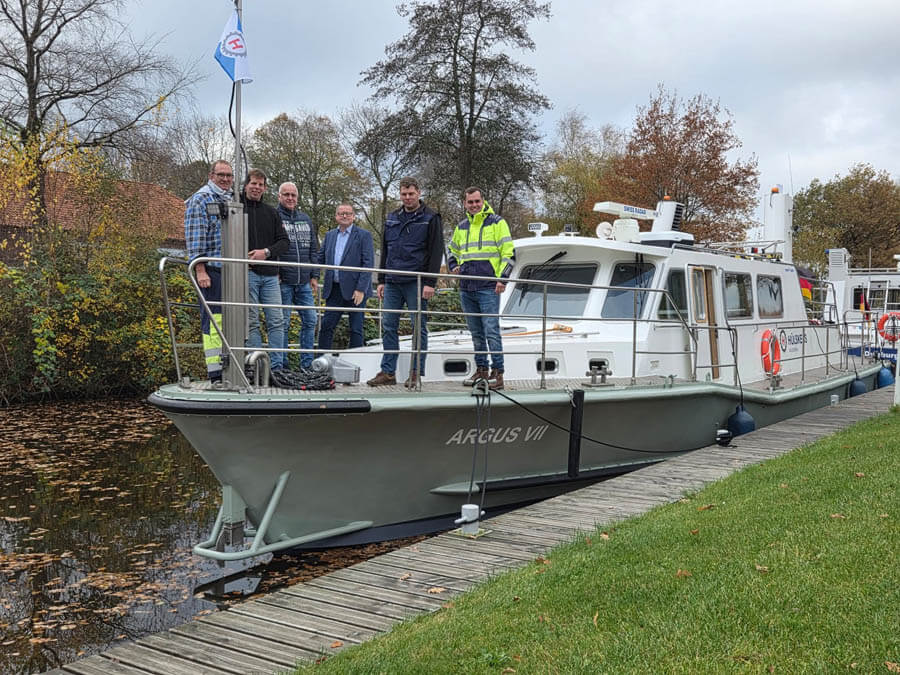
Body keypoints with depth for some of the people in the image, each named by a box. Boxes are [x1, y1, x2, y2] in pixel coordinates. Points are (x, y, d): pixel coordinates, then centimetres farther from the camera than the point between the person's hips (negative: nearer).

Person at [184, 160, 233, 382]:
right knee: (214, 318, -8)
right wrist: (200, 270, -19)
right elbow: (195, 236, -12)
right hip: (211, 269, -8)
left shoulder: (232, 201, 20)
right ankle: (215, 372, -7)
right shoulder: (201, 199, -5)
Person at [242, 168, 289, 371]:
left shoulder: (271, 212, 16)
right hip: (246, 272, -4)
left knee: (277, 321, 1)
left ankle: (276, 367, 6)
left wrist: (267, 252, -7)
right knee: (251, 322, -2)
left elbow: (284, 241, 11)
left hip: (269, 274, 4)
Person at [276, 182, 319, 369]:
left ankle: (307, 363, 13)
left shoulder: (305, 219, 16)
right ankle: (282, 365, 7)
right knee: (283, 323, -1)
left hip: (304, 283, 5)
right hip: (283, 281, -5)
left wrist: (314, 276, 12)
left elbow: (314, 249, 18)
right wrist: (274, 273, -13)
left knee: (310, 320, 5)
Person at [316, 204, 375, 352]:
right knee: (326, 326, 2)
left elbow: (368, 264, -9)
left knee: (356, 329, 2)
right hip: (334, 290, 5)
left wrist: (361, 289, -16)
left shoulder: (363, 235, -3)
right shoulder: (330, 235, 14)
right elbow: (320, 258, 20)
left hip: (355, 290, -4)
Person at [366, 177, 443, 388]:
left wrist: (430, 283, -13)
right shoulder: (391, 218, 16)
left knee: (419, 327, 0)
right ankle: (388, 372, 9)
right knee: (388, 327, 4)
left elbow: (436, 252, -6)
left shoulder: (430, 218, 0)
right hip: (392, 283, 5)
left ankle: (416, 373, 6)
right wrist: (381, 280, 15)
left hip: (416, 283, -5)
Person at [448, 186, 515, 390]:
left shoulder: (496, 222, 1)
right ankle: (481, 369, 20)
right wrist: (453, 267, 11)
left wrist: (502, 279, -11)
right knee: (476, 333, 12)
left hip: (488, 288, -6)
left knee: (491, 330, -10)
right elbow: (453, 251, 31)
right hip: (466, 289, 6)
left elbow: (509, 253, -2)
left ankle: (497, 372, -6)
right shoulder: (461, 226, 17)